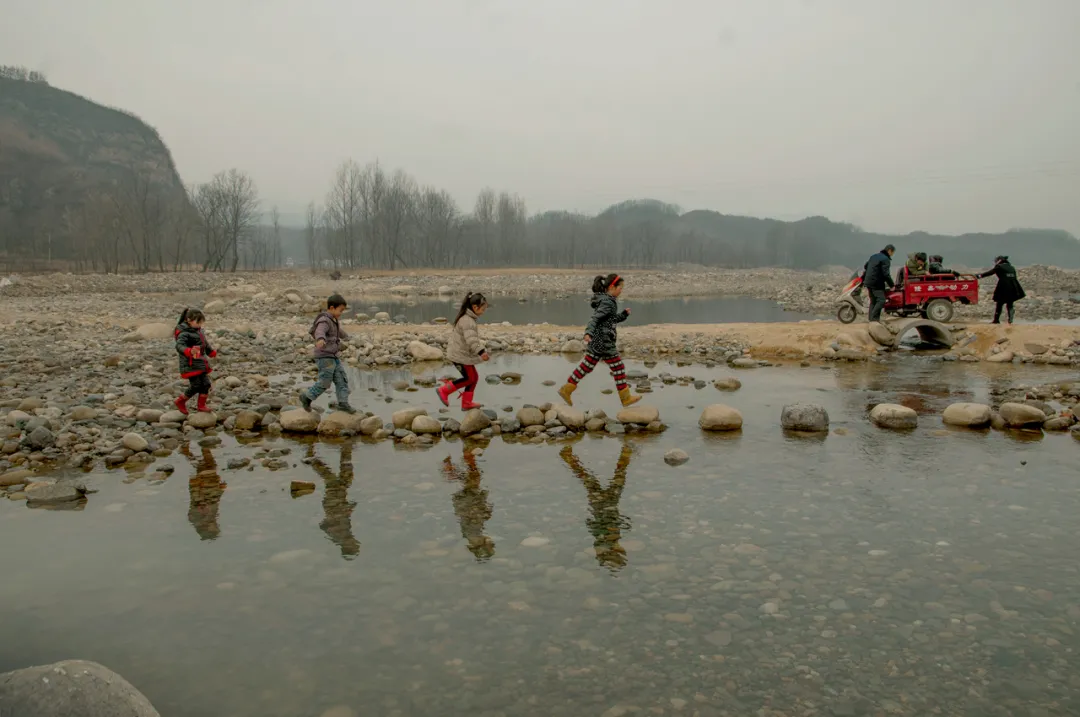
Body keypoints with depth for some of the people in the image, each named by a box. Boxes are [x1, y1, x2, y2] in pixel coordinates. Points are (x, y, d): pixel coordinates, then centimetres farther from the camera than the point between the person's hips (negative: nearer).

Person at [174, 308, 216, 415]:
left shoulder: (198, 330, 11)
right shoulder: (184, 333, -17)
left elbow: (205, 344, 28)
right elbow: (180, 346, -34)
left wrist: (212, 353, 42)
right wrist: (190, 351, -54)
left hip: (201, 363, 8)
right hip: (191, 365, -8)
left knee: (206, 384, 4)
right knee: (196, 386, -8)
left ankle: (202, 405, 17)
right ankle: (180, 402, 13)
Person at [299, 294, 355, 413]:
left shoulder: (333, 320, 12)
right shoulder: (324, 321, -18)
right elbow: (319, 332, -39)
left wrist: (345, 337, 56)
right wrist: (321, 339, -63)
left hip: (332, 357, 9)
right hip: (324, 357, -9)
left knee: (341, 379, 3)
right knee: (324, 383, -4)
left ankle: (343, 403, 5)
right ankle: (307, 396, 15)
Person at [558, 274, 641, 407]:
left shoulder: (605, 300, 15)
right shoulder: (607, 302, -15)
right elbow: (595, 318, -26)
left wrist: (624, 314, 12)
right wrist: (588, 333, -38)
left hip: (595, 341, 10)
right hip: (603, 341, -10)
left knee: (586, 367, 11)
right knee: (618, 367, 1)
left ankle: (566, 389, 11)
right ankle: (625, 398, 10)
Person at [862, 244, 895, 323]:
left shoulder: (874, 256, 15)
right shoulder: (885, 259, -11)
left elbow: (866, 266, 24)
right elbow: (886, 274, -17)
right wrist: (891, 285, -9)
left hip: (868, 282, 9)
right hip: (877, 284, -9)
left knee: (873, 301, 13)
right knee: (881, 300, -12)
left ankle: (871, 319, 10)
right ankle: (874, 318, -19)